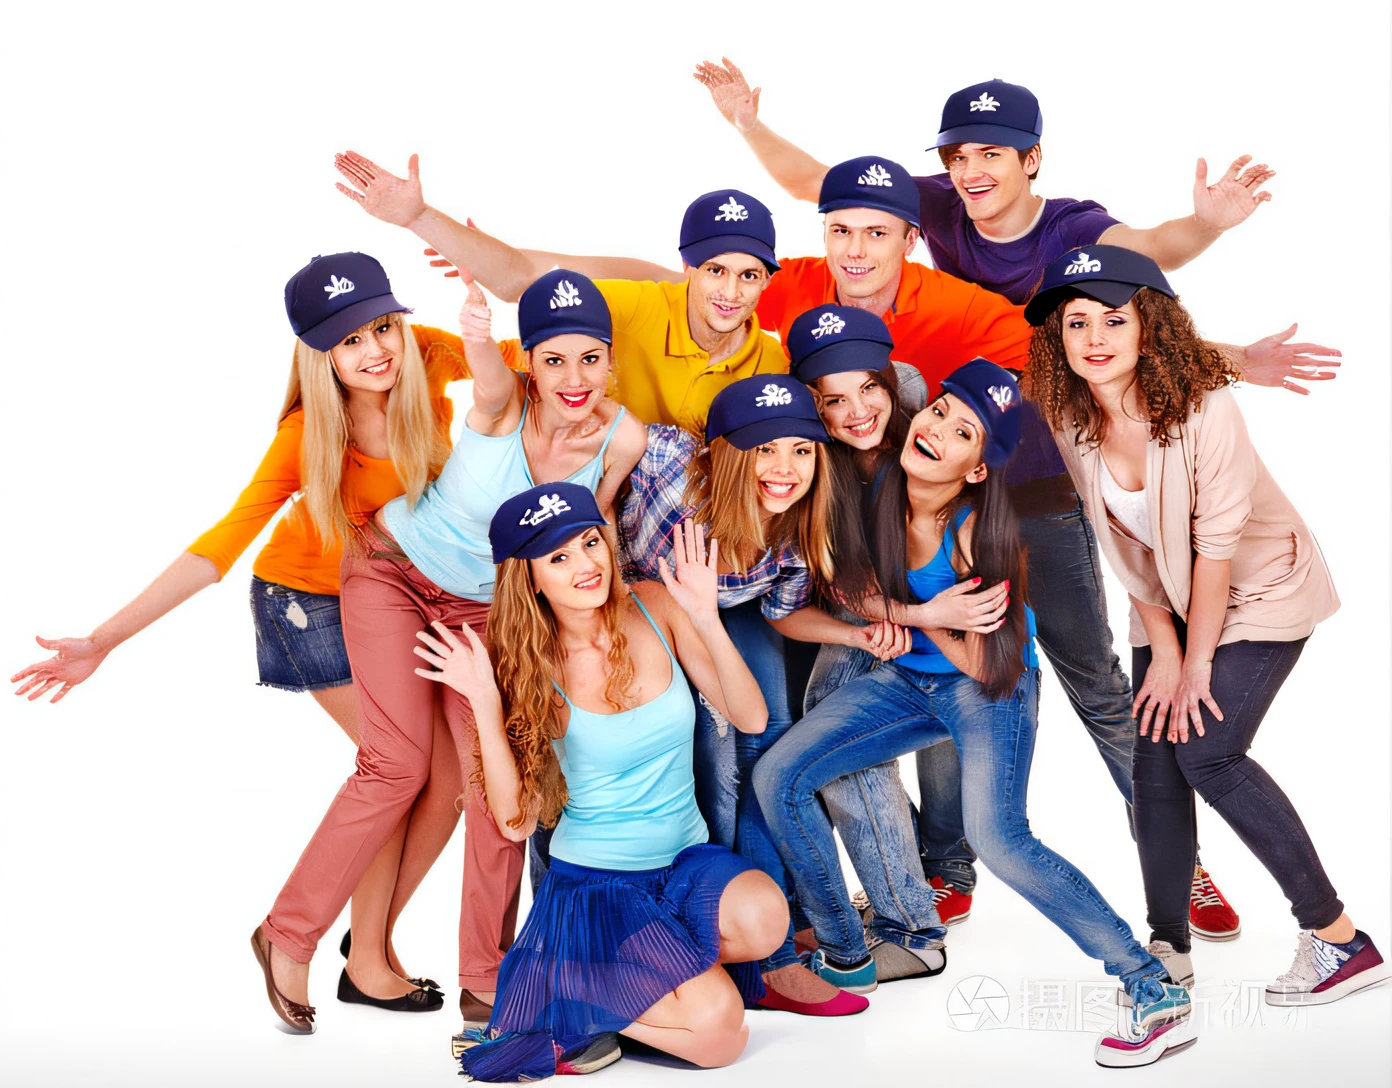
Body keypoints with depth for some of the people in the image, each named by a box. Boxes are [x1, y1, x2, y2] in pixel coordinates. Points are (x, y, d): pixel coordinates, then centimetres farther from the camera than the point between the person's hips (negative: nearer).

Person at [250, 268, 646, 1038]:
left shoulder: (621, 438, -19)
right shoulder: (503, 401, -29)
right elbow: (490, 387, -54)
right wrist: (479, 341, -74)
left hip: (487, 603, 4)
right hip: (395, 570, -4)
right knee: (398, 764, -10)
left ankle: (485, 982, 12)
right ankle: (288, 936, 9)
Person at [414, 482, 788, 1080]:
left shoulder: (655, 606, -3)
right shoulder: (532, 666, -8)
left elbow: (750, 718, -6)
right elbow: (516, 820, -12)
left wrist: (706, 620, -19)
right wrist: (486, 704, -22)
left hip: (688, 858, 4)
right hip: (593, 879, -4)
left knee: (764, 918, -31)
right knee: (719, 1029, -24)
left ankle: (637, 974, -2)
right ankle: (572, 1009, 2)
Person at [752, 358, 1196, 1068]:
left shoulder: (978, 531, -26)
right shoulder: (878, 490, -13)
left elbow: (986, 665, -20)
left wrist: (905, 610, -15)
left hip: (990, 690, -6)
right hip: (906, 680, 6)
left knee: (997, 839, -27)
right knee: (778, 778, -5)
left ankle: (1156, 991, -16)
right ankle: (846, 957, 12)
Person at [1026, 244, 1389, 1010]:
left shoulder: (1204, 409, -28)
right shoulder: (1073, 423, -12)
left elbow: (1216, 544, -23)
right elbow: (1125, 550, -5)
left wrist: (1197, 663, -17)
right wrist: (1163, 651, -9)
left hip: (1262, 589, -5)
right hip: (1170, 603, 5)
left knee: (1204, 751, -17)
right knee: (1154, 762, -3)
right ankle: (1168, 947, 11)